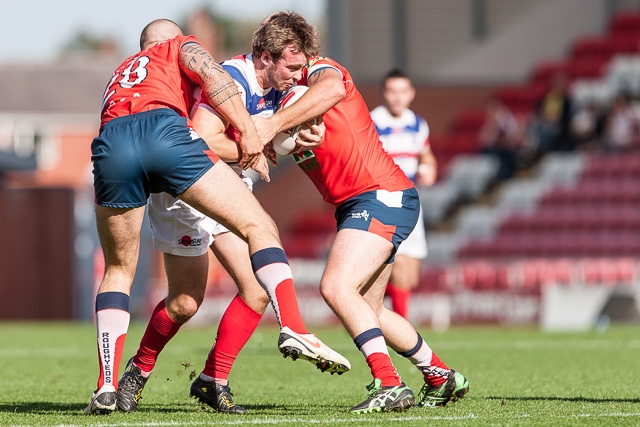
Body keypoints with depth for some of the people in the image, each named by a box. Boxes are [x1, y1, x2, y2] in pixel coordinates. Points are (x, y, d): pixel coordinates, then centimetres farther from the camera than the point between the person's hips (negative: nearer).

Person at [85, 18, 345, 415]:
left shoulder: (121, 73, 44)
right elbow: (212, 76, 8)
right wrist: (248, 131, 6)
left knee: (119, 271, 21)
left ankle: (107, 386, 9)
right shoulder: (180, 45, 30)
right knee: (259, 227, 4)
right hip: (165, 129, -4)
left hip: (110, 144, 4)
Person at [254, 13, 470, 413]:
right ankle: (443, 377, 27)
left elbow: (331, 88, -34)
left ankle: (390, 386, -27)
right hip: (354, 206, 10)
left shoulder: (321, 69, -8)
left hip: (384, 196, -10)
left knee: (336, 286, -23)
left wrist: (274, 125, -36)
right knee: (367, 311, 15)